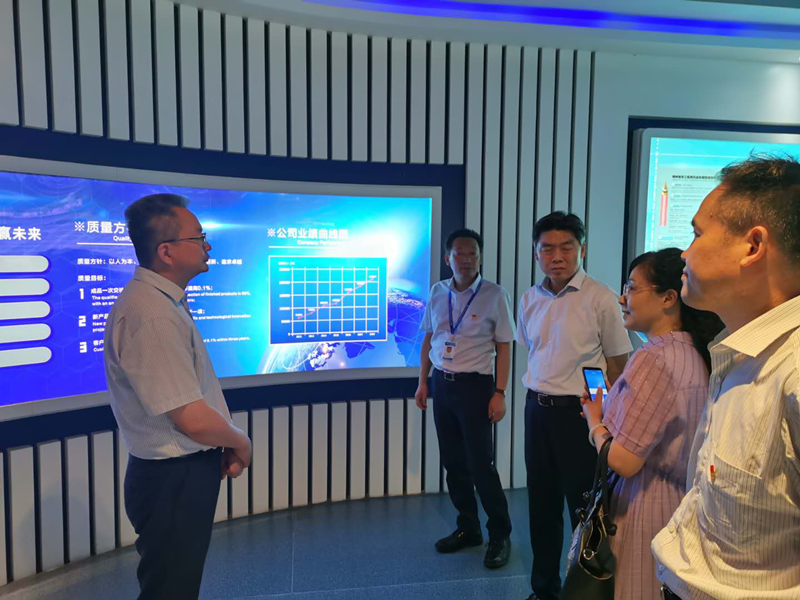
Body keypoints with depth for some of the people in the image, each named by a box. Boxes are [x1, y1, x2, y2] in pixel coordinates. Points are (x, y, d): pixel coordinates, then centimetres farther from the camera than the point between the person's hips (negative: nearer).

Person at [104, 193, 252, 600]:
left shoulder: (165, 302, 5)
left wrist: (225, 445, 3)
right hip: (173, 481, -9)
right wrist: (241, 444, -9)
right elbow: (194, 420, -28)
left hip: (182, 473, 9)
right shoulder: (152, 316, -27)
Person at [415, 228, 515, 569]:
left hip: (475, 386, -4)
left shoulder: (495, 295, -8)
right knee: (453, 462, 13)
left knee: (480, 464, 0)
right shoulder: (437, 292, 5)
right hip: (442, 384, 5)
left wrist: (499, 393, -11)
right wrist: (422, 382, 10)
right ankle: (468, 528, 31)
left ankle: (500, 535, 21)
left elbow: (504, 348, -6)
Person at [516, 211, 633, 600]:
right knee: (541, 502, 16)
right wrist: (538, 397, 14)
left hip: (580, 412, -5)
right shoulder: (530, 299, 5)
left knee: (583, 506, 6)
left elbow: (617, 367, -5)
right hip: (537, 408, 5)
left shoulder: (600, 299, -11)